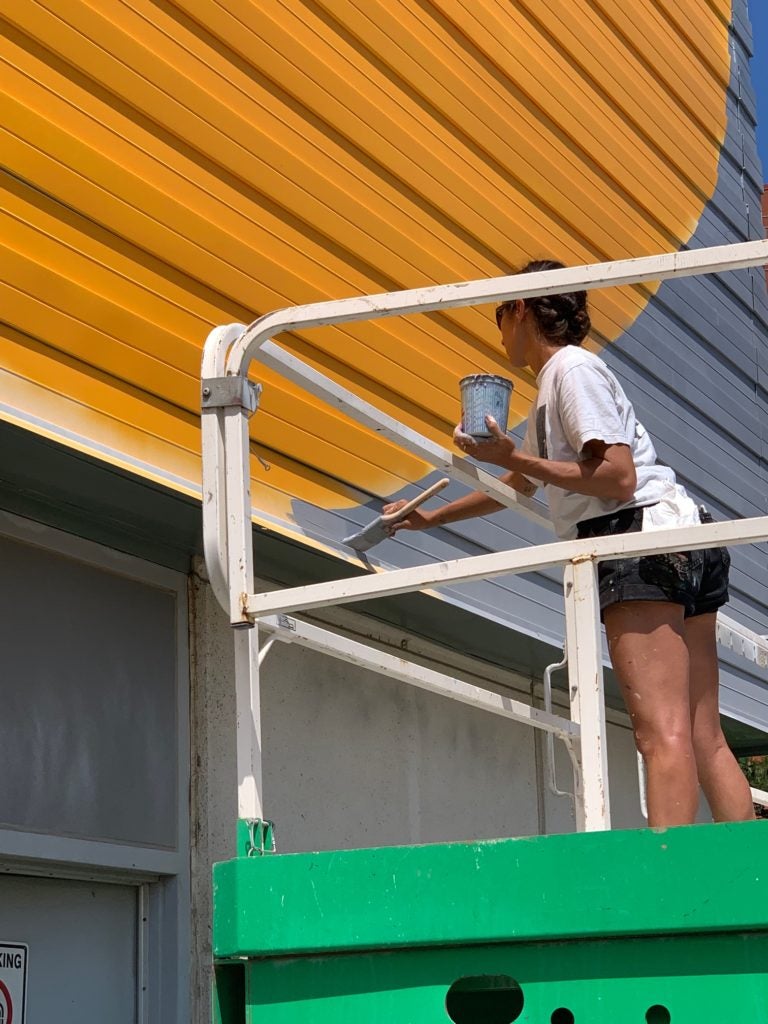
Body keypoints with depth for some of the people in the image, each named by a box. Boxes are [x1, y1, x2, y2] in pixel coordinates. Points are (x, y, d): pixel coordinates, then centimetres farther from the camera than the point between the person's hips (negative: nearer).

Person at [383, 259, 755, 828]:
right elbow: (519, 487, 42)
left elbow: (618, 479, -14)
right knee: (705, 739, 1)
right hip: (685, 548, 9)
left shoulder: (572, 368, -2)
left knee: (662, 732, -20)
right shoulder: (553, 384, 28)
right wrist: (432, 518, 51)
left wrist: (512, 457, -12)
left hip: (644, 537, -9)